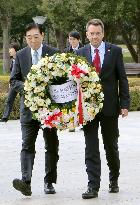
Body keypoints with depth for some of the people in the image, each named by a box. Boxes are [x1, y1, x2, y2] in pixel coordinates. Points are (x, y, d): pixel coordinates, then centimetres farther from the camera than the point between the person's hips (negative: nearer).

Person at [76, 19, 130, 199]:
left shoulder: (115, 51, 0)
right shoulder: (80, 53, 4)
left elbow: (122, 79, 0)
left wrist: (124, 104, -5)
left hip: (110, 106, -1)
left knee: (111, 147, 12)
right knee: (91, 148, -2)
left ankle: (114, 180, 33)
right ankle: (93, 186, 0)